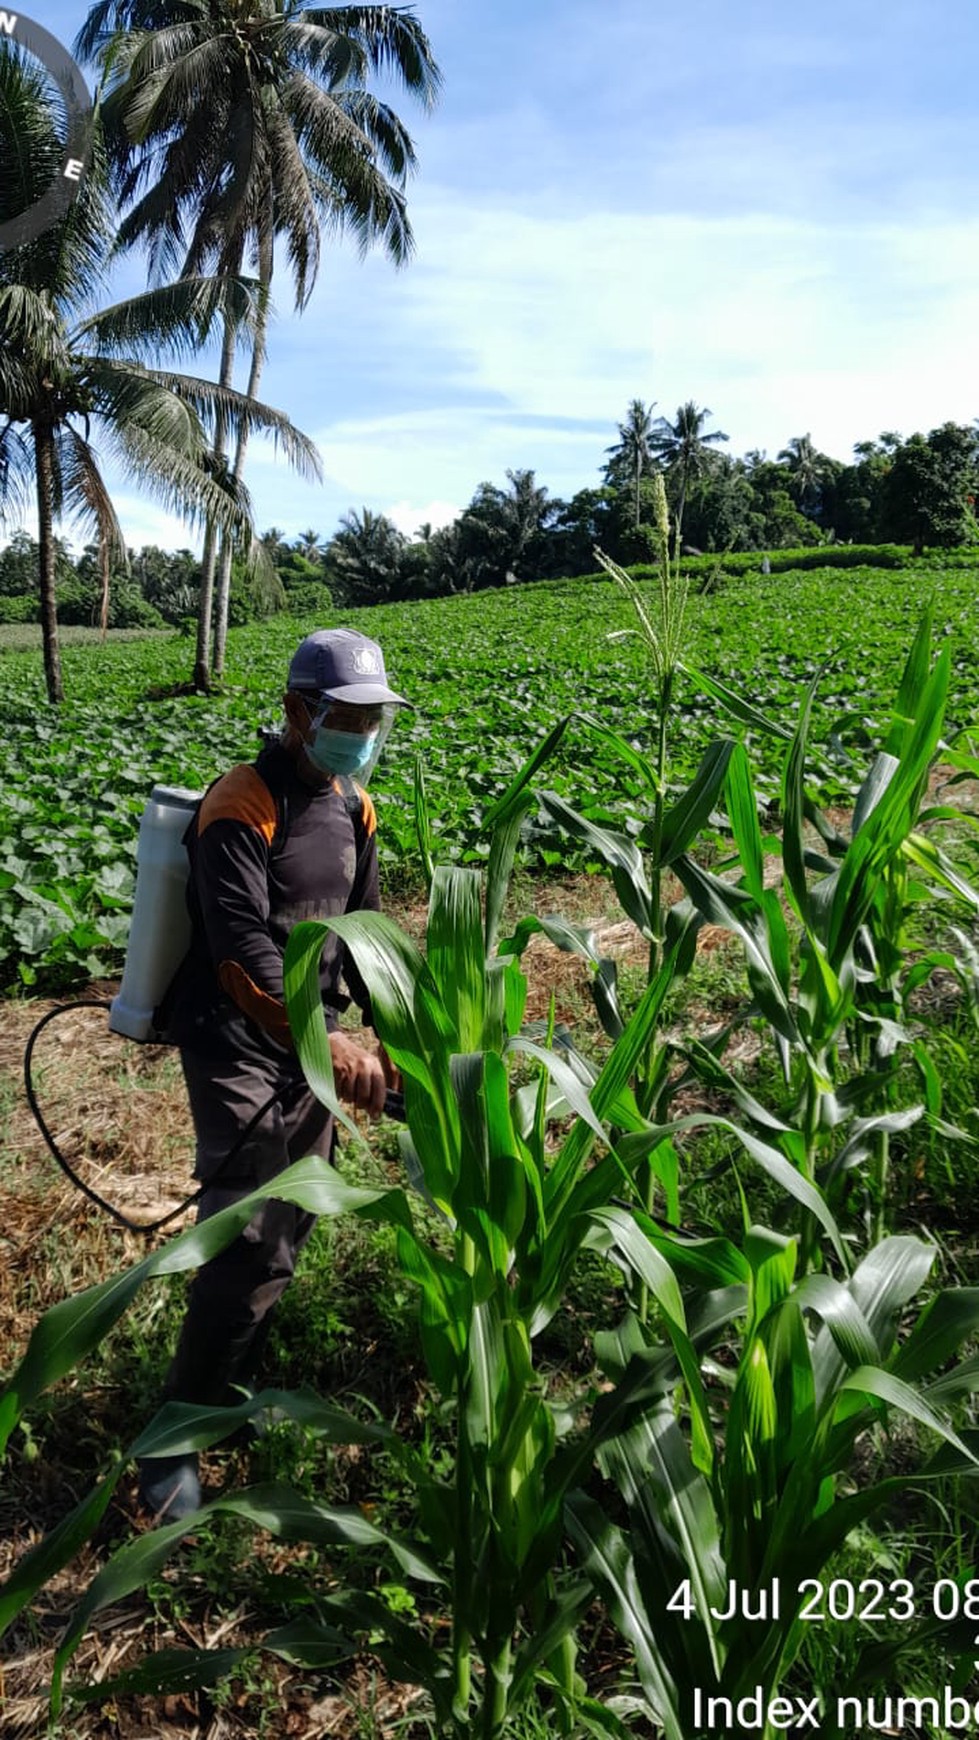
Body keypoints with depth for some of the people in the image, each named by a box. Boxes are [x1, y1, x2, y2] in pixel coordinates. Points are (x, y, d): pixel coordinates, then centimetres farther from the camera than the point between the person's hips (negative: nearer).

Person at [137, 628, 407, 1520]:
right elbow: (242, 953, -29)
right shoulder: (241, 808, -19)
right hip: (237, 1044, -7)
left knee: (294, 1221, 13)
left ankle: (233, 1382, 34)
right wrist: (329, 1046, -39)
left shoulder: (352, 805, 6)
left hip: (308, 1038, 8)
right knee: (247, 1238, -10)